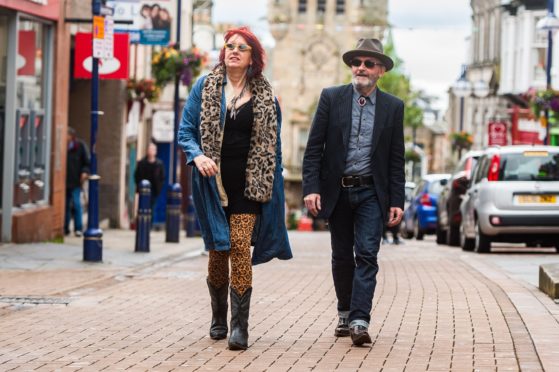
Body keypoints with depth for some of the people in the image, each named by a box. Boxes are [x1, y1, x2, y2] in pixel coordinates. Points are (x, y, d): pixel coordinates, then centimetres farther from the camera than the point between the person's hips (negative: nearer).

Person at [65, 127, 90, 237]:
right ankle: (65, 228, 12)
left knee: (76, 203, -6)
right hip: (64, 180, 2)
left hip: (75, 180, -2)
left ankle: (78, 228, -1)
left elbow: (87, 161, 4)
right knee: (65, 204, 5)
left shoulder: (80, 146, 2)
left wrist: (85, 171, -11)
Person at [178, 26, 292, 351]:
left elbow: (273, 144, 10)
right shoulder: (205, 87, 5)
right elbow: (186, 130, 4)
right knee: (218, 250, 8)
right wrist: (198, 156, -16)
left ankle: (240, 327, -13)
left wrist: (274, 188, 6)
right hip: (213, 182, 1)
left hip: (248, 184, -1)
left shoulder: (265, 96, 6)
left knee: (240, 248, -13)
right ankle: (219, 319, 26)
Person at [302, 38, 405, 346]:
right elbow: (314, 148, -1)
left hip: (371, 193, -1)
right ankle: (344, 314, 26)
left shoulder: (393, 107, 2)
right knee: (342, 256, 11)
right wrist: (311, 188, -11)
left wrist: (396, 201, -2)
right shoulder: (331, 98, 1)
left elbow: (396, 159, 3)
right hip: (337, 191, 1)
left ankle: (360, 321, -15)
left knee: (367, 255, -10)